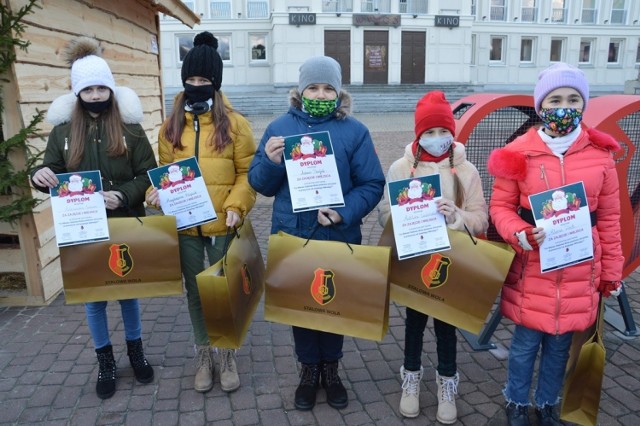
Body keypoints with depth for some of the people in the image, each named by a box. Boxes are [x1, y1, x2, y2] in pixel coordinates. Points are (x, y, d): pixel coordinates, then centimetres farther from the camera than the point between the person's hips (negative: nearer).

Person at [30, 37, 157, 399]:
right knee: (93, 296, 11)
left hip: (126, 226, -1)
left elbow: (148, 174, -5)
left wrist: (123, 195, -22)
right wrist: (41, 176, -18)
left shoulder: (130, 127, -4)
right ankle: (106, 360, 30)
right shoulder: (62, 129, 1)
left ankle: (136, 350, 35)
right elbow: (54, 176, 6)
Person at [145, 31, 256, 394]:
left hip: (223, 226, -3)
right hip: (185, 226, 3)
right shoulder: (171, 126, 6)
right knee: (196, 292, 15)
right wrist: (158, 192, -9)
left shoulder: (234, 123, -4)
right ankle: (204, 354, 35)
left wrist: (237, 206, -19)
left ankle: (228, 354, 31)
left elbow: (248, 173, -5)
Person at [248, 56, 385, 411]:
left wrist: (343, 213, -23)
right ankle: (309, 369, 36)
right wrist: (270, 161, -21)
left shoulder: (355, 131, -2)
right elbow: (259, 184, 1)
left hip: (339, 237, -1)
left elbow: (373, 185, -7)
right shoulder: (279, 128, 2)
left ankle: (330, 368, 38)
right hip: (292, 236, 1)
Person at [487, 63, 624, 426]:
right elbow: (500, 206, -2)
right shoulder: (519, 153, -7)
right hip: (532, 268, -2)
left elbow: (609, 218, 5)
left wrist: (611, 271, 7)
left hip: (579, 269, 2)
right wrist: (521, 234, -21)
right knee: (526, 342, 10)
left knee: (561, 343, 16)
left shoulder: (600, 153, 0)